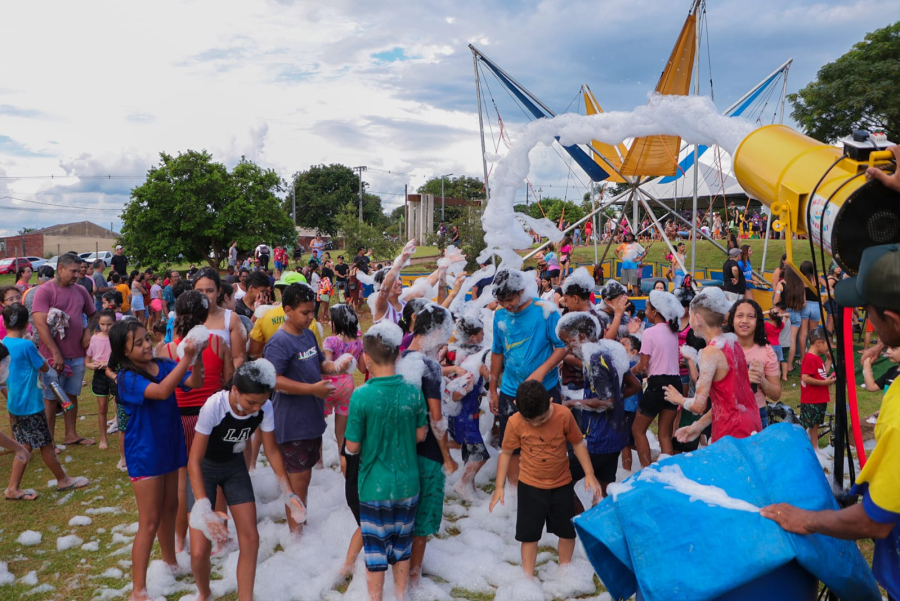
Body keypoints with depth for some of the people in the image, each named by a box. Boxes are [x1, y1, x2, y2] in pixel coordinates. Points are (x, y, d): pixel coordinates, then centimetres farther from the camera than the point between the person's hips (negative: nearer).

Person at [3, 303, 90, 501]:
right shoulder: (26, 345, -20)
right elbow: (44, 367, -6)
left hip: (14, 404, 7)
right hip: (30, 404, -7)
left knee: (26, 446, 15)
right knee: (46, 444, 6)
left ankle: (12, 489, 17)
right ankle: (63, 480, 20)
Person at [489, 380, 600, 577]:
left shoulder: (564, 415, -21)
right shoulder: (515, 422, -21)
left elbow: (578, 443, -5)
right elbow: (506, 453, -7)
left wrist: (589, 474, -10)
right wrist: (499, 487, -7)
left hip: (562, 484, 2)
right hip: (530, 486, -1)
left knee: (567, 531, 16)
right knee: (529, 534, 6)